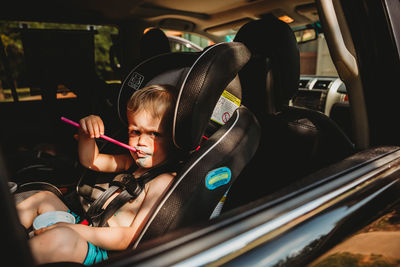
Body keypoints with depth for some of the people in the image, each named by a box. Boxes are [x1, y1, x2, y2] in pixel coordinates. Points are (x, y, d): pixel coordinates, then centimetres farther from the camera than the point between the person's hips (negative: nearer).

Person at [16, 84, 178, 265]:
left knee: (59, 238, -36)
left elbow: (132, 237, -25)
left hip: (101, 252, -9)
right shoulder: (133, 162, 7)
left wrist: (73, 230, -26)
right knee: (43, 197, 18)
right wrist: (86, 133, -1)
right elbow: (91, 161, 19)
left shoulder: (164, 181, -20)